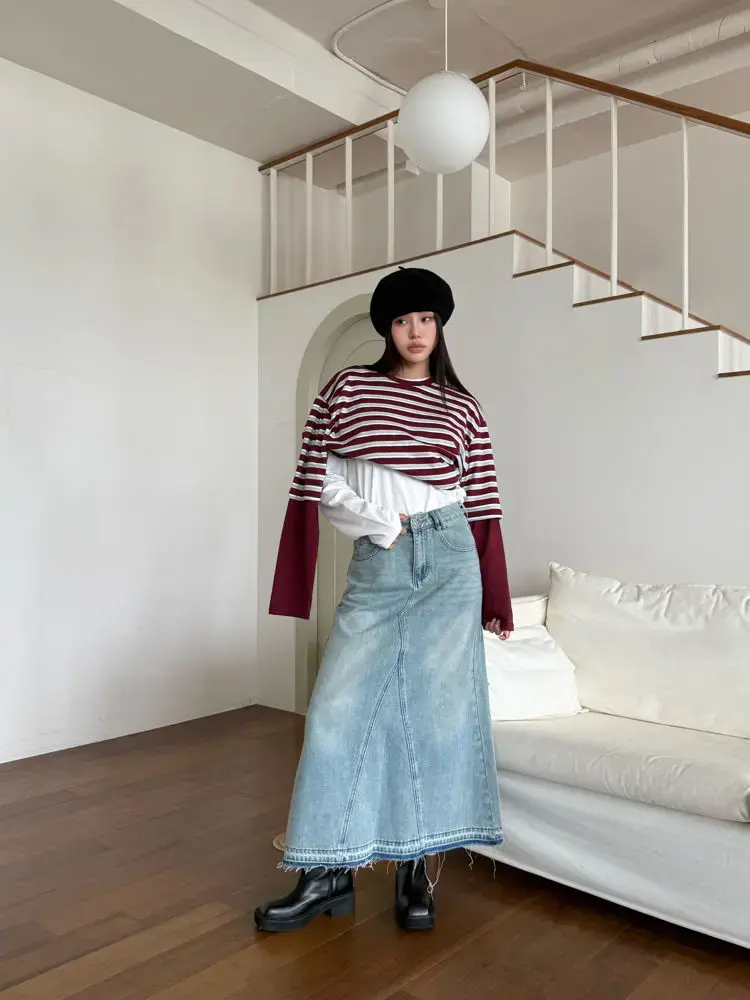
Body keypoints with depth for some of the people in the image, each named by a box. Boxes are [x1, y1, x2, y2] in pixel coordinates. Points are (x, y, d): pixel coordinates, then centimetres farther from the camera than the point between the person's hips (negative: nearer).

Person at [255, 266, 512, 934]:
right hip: (376, 564, 0)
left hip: (448, 559, 1)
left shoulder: (461, 407, 9)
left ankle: (416, 867, 17)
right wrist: (380, 522, -7)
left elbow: (482, 503, 8)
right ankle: (329, 873, 12)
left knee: (436, 707, 2)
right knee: (340, 708, -2)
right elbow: (317, 482, 2)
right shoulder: (348, 389, 6)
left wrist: (495, 598, 8)